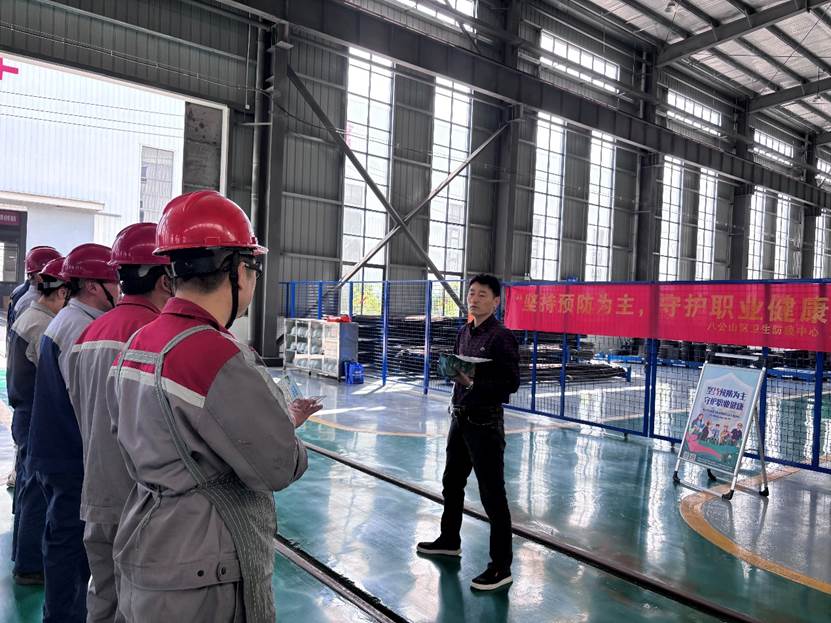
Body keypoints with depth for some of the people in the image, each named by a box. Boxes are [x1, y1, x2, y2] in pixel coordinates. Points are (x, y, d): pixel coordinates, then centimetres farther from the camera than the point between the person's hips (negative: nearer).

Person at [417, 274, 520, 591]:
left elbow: (511, 383, -18)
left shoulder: (501, 337, -15)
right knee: (452, 482, 22)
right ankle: (449, 540, 43)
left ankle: (501, 567, 10)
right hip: (460, 417, 9)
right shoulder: (463, 332, 9)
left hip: (485, 423, -8)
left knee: (492, 494, -2)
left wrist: (474, 382, -27)